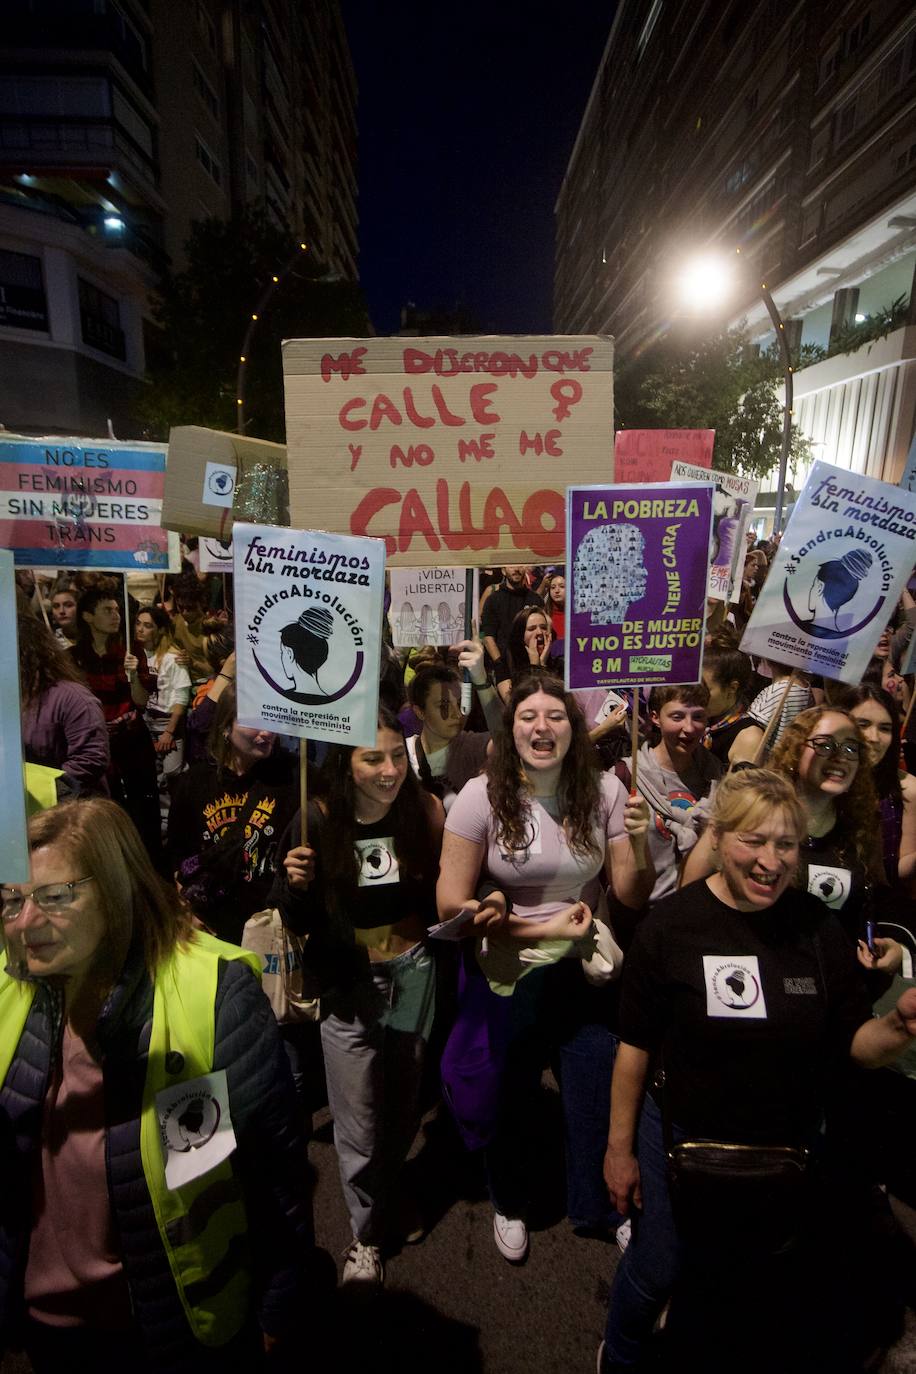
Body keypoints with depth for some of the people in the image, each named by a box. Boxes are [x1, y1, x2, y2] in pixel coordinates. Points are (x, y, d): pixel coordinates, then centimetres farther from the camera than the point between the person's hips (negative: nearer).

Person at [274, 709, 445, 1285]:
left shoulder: (427, 812, -13)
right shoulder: (318, 823, -16)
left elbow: (444, 901, -4)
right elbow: (300, 922, -7)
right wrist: (296, 884, -26)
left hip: (413, 975, 2)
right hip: (348, 985, -2)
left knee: (405, 1100, 23)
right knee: (358, 1122, 8)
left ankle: (391, 1188, 55)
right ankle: (367, 1230, 38)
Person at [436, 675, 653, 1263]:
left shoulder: (603, 790, -10)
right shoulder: (483, 795, -18)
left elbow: (632, 897, -5)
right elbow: (452, 904, -16)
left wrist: (640, 846, -25)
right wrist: (545, 930, -19)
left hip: (589, 961, 2)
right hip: (507, 967, -1)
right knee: (512, 1094, 17)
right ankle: (510, 1203, 51)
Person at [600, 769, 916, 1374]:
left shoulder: (818, 925, -11)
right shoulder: (671, 925, -20)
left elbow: (854, 1041, -5)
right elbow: (636, 1046, -11)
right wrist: (620, 1147, -4)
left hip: (791, 1143, 3)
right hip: (682, 1140, -3)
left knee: (760, 1280, 25)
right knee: (657, 1272, 17)